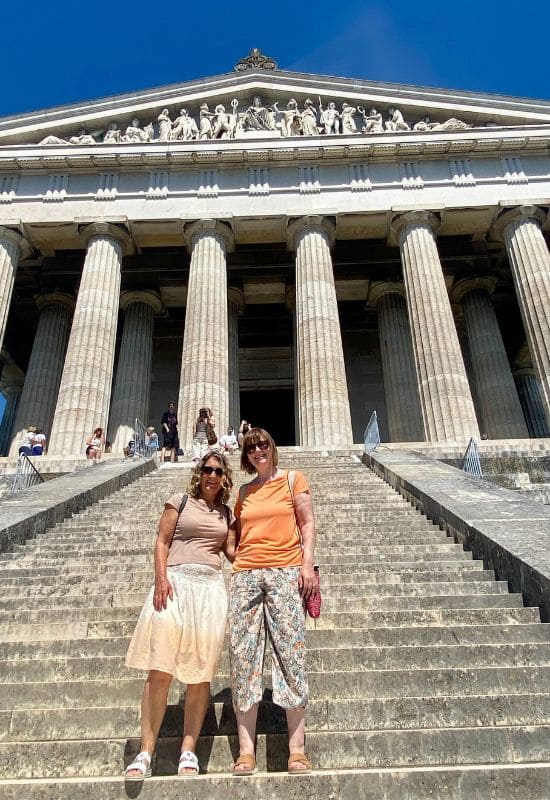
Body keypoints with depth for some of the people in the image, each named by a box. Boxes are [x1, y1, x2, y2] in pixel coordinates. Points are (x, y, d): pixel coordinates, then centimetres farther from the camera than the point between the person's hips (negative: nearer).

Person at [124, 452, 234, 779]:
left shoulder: (227, 513, 17)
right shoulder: (180, 502, 8)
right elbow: (162, 542, 3)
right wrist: (161, 578, -10)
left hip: (212, 585, 3)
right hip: (176, 580, -2)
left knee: (201, 672, 2)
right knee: (160, 669, -7)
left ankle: (189, 751, 11)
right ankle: (146, 752, 3)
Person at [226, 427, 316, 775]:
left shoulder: (293, 480, 9)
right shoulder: (245, 491, 18)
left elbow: (308, 523, 3)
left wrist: (308, 564, -6)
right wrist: (234, 553, 7)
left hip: (286, 572, -3)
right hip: (246, 574, 4)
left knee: (291, 652, -6)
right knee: (243, 655, -1)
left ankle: (297, 749, 2)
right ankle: (246, 750, 6)